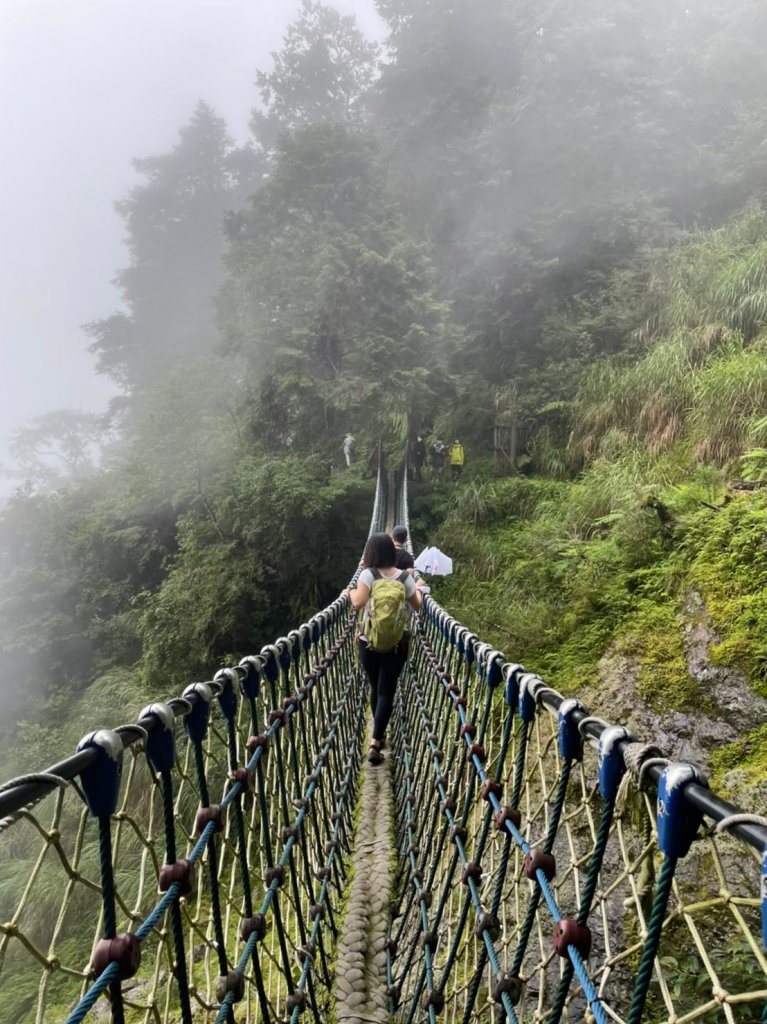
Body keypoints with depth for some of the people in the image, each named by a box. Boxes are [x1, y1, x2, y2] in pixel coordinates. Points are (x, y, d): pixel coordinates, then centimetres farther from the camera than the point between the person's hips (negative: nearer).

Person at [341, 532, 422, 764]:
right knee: (386, 691, 1)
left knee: (375, 688, 18)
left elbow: (358, 602, -26)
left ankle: (378, 734, 33)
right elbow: (417, 606, 8)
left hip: (369, 642, 0)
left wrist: (348, 592, -6)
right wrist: (417, 587, 25)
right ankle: (375, 743, -11)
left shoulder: (368, 574, -12)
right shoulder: (405, 577, -4)